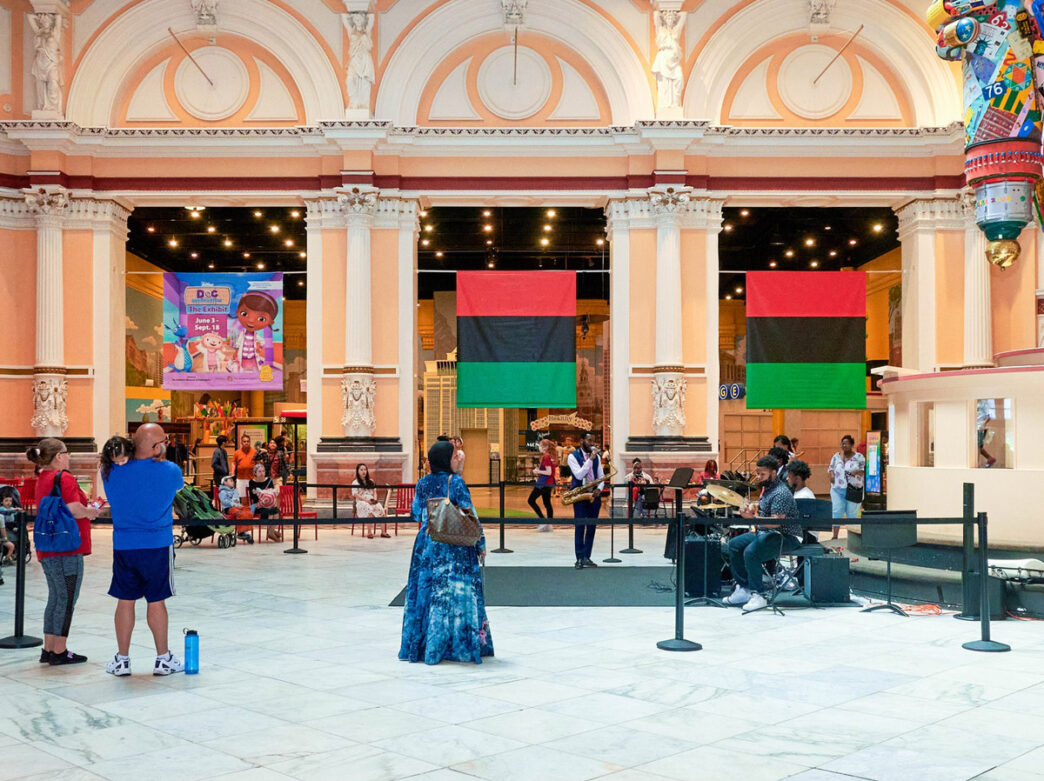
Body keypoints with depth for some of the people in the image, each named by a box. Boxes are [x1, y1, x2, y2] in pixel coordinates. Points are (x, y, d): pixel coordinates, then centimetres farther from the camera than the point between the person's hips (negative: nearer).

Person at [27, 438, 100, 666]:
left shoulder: (42, 479, 15)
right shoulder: (64, 478, -14)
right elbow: (74, 510, -21)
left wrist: (86, 509, 13)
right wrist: (90, 511, -2)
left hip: (47, 550, 9)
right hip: (67, 549, -9)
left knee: (55, 598, 16)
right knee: (67, 599, -1)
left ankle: (49, 650, 21)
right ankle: (59, 652, 3)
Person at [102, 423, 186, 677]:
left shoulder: (112, 472, -4)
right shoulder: (169, 472, -10)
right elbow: (179, 485, 12)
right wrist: (160, 458, 14)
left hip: (123, 544, 2)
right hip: (157, 545, -2)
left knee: (125, 601, 10)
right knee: (156, 601, 6)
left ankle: (122, 659, 17)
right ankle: (163, 658, 15)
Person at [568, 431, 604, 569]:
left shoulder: (596, 456, 11)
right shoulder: (573, 456, -4)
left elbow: (601, 475, 12)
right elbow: (579, 475, -16)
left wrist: (599, 488, -7)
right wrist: (590, 459, -19)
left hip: (594, 494, 5)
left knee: (591, 527, 5)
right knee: (580, 526, -6)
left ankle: (587, 557, 11)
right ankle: (579, 559, -2)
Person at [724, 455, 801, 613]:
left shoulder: (780, 493, -20)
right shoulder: (766, 487, 11)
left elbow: (776, 522, -30)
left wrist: (752, 517, -38)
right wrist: (751, 509, 7)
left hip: (787, 537, -11)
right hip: (766, 532, 11)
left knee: (751, 551, -30)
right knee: (734, 544, 1)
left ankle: (758, 595, -21)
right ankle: (743, 588, 3)